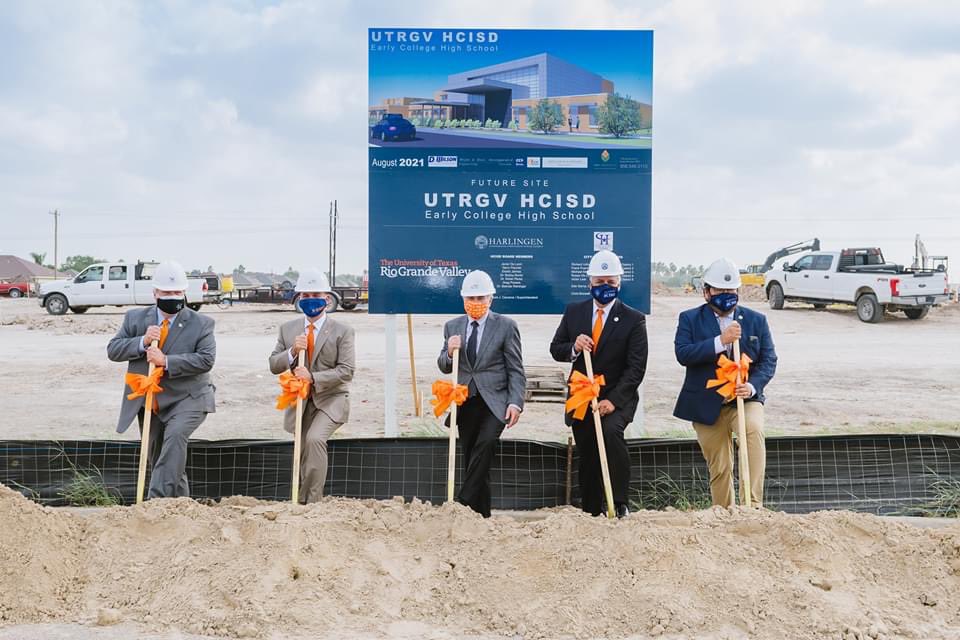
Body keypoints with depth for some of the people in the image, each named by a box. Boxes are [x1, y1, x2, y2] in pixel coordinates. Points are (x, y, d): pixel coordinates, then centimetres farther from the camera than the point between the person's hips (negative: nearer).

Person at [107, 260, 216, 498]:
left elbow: (206, 359, -17)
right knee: (159, 459, 12)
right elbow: (113, 350, -2)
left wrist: (166, 361, -25)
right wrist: (142, 342, -20)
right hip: (149, 402, 4)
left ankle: (158, 498, -33)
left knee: (175, 435, -33)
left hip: (186, 399, -4)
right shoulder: (135, 318, 4)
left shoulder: (201, 323, -5)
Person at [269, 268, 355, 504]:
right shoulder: (287, 329, 5)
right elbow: (274, 365, 3)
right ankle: (303, 502, 29)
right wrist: (292, 351, -18)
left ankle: (311, 501, -19)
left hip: (330, 399, -4)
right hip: (299, 401, 4)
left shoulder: (342, 331, -6)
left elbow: (346, 370, -13)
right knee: (303, 451, 11)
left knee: (315, 439, -27)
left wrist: (313, 377, -25)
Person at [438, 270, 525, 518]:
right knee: (471, 459, 6)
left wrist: (515, 403, -13)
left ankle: (463, 503, -24)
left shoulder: (506, 326, 0)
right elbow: (444, 367, 14)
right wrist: (449, 351, -8)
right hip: (466, 402, 4)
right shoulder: (452, 326, 10)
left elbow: (516, 370, -1)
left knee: (486, 443, -27)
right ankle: (481, 515, 15)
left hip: (495, 401, -4)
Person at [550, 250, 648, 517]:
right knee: (587, 458, 9)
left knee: (611, 431, -31)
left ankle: (619, 505, -23)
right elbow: (555, 349, 8)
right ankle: (591, 513, 24)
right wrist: (573, 348, -16)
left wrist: (613, 400, -21)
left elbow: (636, 368, -10)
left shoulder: (633, 319, -5)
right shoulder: (573, 311, 5)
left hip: (616, 398, -4)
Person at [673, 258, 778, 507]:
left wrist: (753, 386, -18)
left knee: (754, 429, -32)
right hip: (706, 405, 0)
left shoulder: (756, 320, 7)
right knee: (719, 468, 6)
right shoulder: (690, 319, 2)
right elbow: (682, 354, -14)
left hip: (744, 399, 0)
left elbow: (768, 360, 1)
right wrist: (721, 341, -25)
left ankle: (753, 503, -29)